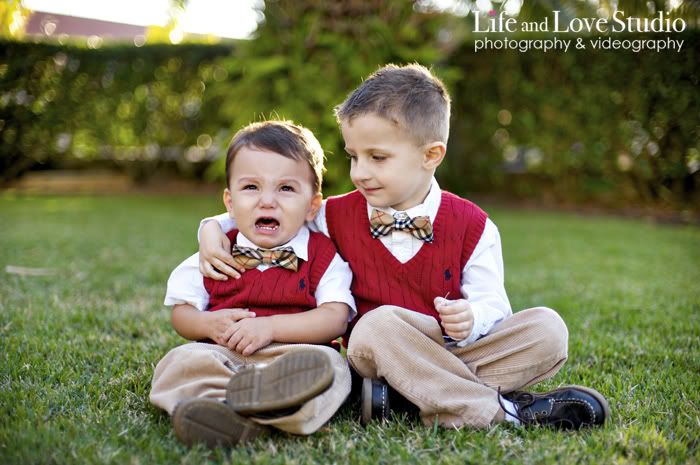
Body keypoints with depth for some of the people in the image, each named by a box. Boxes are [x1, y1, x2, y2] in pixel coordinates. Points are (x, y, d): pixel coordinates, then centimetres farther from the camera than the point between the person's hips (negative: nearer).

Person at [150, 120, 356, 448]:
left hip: (292, 354, -2)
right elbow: (181, 313, 15)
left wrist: (271, 327, -18)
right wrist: (210, 324, -9)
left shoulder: (323, 255, 7)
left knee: (328, 363, -33)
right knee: (181, 360, -26)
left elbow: (336, 319, -6)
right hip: (221, 354, 2)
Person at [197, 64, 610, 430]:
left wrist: (470, 318, -25)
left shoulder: (472, 225, 0)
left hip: (460, 350, 1)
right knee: (378, 323, -36)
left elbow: (491, 302, -2)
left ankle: (439, 397, -33)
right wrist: (214, 230, -3)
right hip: (379, 352, -1)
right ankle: (499, 410, -33)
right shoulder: (336, 217, 4)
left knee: (548, 328, -19)